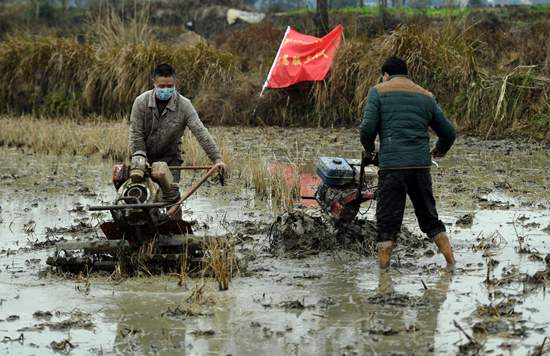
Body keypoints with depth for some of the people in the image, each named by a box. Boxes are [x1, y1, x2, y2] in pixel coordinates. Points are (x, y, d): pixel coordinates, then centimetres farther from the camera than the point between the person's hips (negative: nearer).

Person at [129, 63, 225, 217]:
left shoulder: (184, 105, -15)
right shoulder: (141, 102, -13)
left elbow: (201, 132, -21)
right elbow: (136, 134, -10)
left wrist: (217, 158, -29)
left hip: (170, 158, -1)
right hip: (145, 157, 1)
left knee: (171, 196, -12)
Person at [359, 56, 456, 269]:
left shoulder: (379, 92, 5)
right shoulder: (425, 96, 17)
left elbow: (368, 128, -7)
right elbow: (449, 132, 18)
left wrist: (368, 148, 13)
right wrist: (440, 150, 38)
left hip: (391, 164, -3)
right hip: (421, 164, 3)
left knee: (387, 219, 1)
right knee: (429, 215, 17)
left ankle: (383, 268, -3)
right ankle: (450, 258, 14)